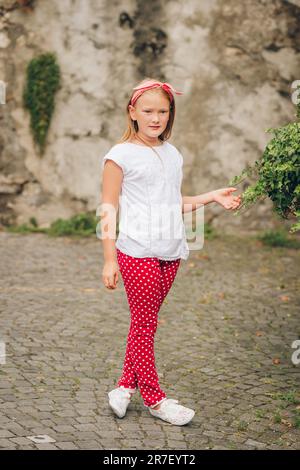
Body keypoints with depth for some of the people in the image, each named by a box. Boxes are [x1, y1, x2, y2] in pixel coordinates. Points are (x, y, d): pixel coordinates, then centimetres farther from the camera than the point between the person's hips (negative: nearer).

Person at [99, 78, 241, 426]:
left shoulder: (173, 154, 12)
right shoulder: (120, 155, -6)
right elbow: (108, 210, -6)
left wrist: (211, 197, 7)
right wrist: (109, 261, -9)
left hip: (170, 253, 6)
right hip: (138, 253, -6)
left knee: (145, 323, 11)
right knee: (143, 325, 3)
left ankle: (126, 386, 23)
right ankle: (154, 398, 13)